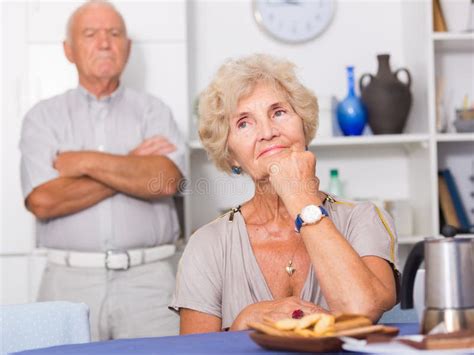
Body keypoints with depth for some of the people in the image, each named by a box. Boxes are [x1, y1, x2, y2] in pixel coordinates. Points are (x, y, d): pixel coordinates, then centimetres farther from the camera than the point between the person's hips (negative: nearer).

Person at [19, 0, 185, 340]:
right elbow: (42, 201, -7)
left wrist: (86, 162, -6)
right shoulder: (43, 117, 7)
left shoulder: (153, 110, 8)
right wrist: (130, 168, -6)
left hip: (148, 278, 0)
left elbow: (166, 181, -9)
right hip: (70, 278, 0)